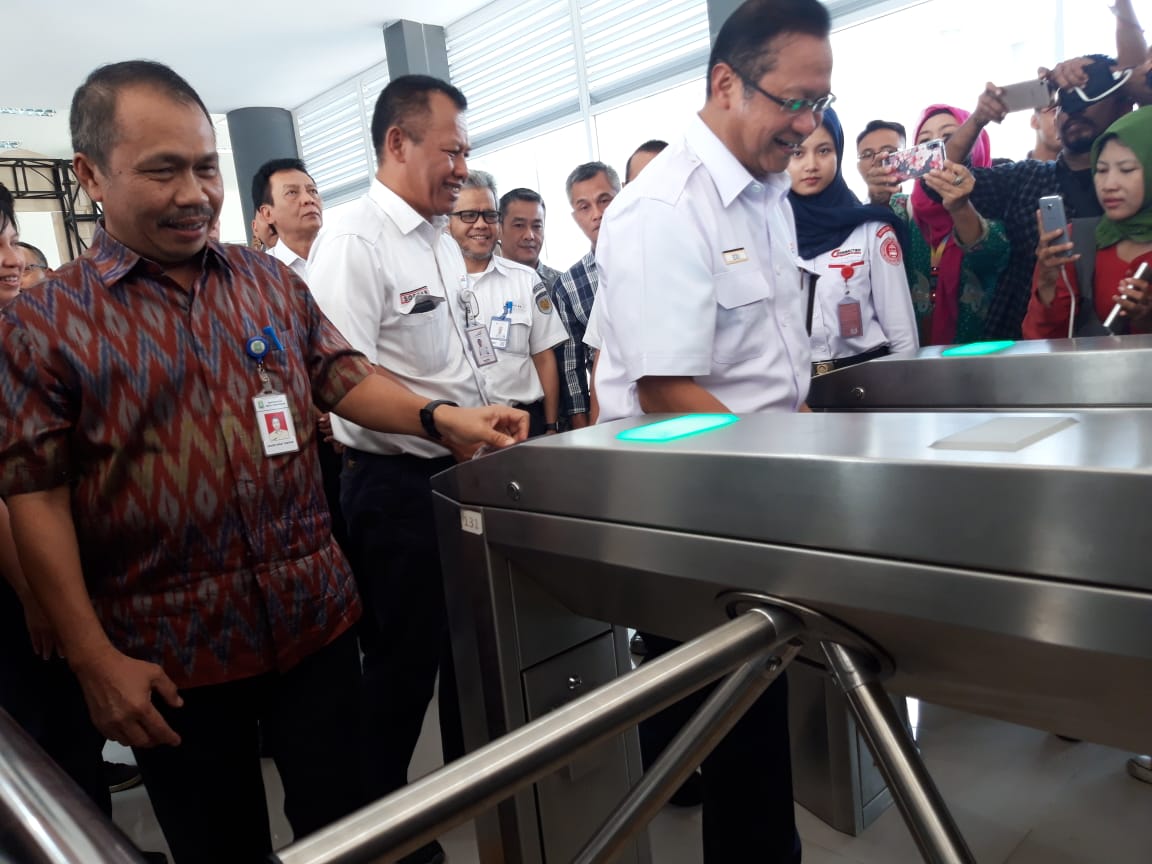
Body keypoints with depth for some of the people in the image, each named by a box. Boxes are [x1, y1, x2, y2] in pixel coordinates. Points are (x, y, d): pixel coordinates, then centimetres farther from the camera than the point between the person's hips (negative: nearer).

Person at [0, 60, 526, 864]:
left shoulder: (272, 282, 6)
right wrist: (93, 659, -9)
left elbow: (346, 378, 7)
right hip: (169, 649, -2)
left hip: (317, 614, 3)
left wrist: (440, 417, -13)